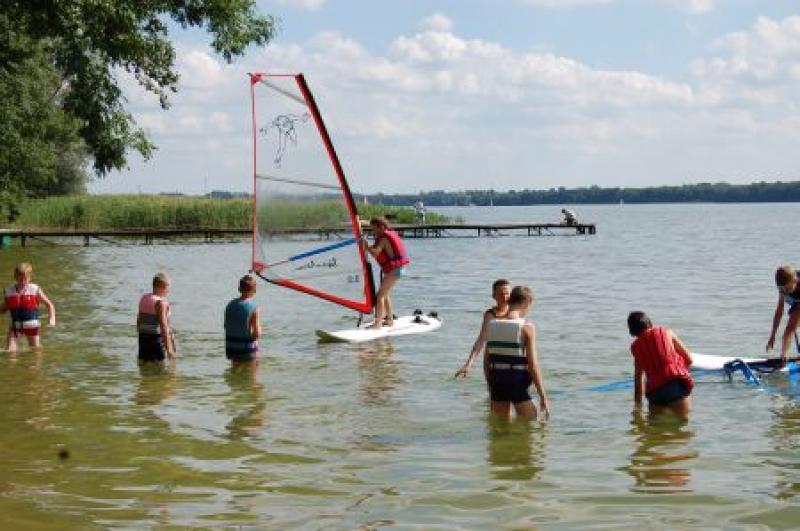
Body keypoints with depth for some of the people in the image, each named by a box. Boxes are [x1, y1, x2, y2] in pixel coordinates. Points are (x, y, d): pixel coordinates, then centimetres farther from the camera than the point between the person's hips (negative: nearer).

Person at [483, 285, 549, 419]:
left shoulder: (492, 325, 4)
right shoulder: (526, 327, -11)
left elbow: (486, 361, 8)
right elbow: (533, 365, -14)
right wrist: (543, 396, -8)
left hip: (497, 383, 5)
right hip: (518, 383, -5)